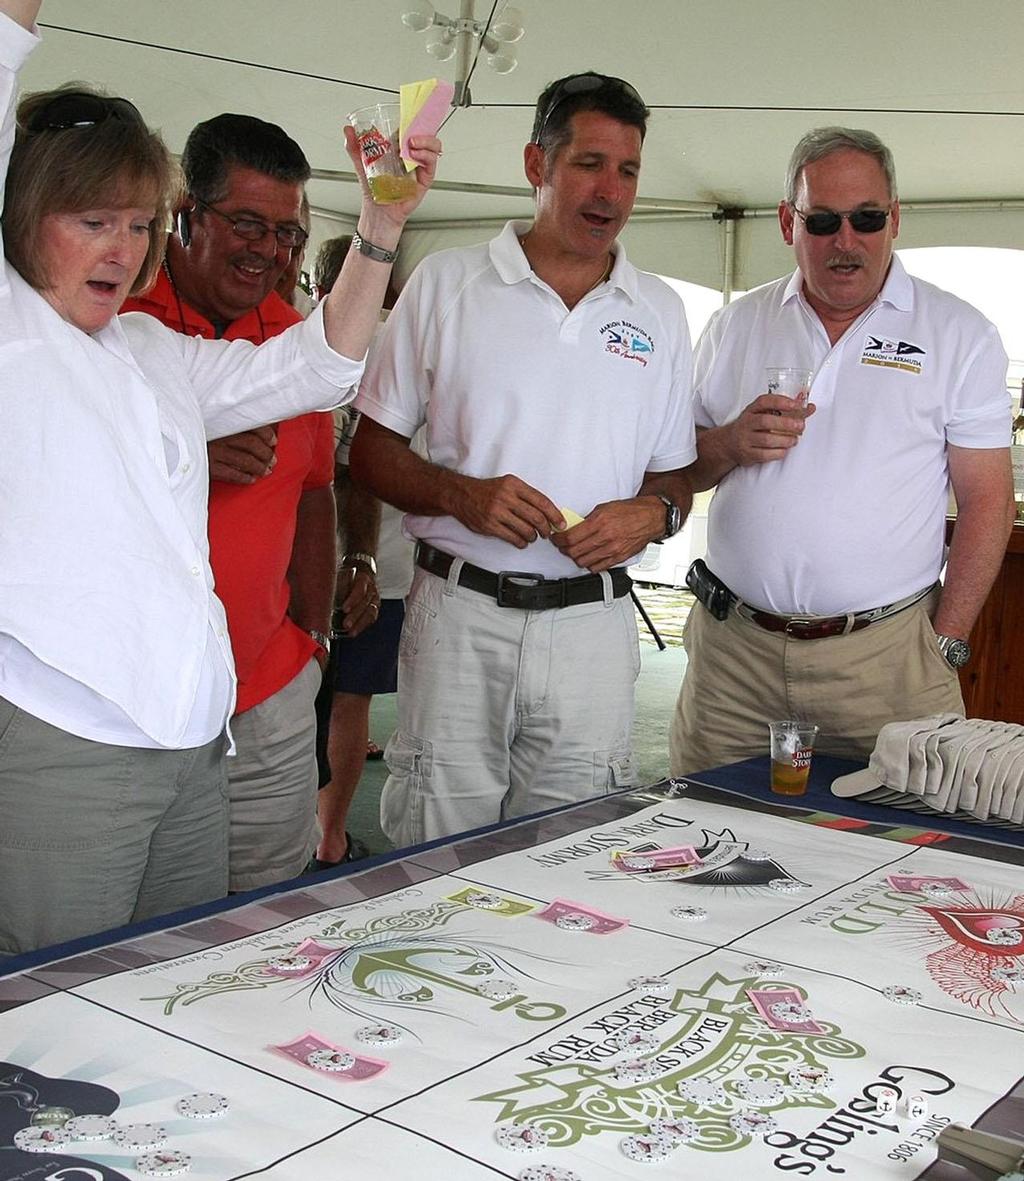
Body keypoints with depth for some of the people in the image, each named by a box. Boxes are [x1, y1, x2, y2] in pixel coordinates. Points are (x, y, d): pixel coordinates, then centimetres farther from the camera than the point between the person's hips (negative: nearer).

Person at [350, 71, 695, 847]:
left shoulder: (659, 312, 12)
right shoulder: (445, 283, 5)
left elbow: (675, 474, 16)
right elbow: (372, 449, 5)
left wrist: (651, 514, -7)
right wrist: (464, 496, -13)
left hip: (592, 619, 2)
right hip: (460, 613, -2)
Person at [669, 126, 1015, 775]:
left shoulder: (959, 334, 3)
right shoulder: (735, 325, 11)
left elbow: (989, 501, 0)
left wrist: (944, 645, -6)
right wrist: (731, 444, -9)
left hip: (884, 652, -2)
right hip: (732, 648, 3)